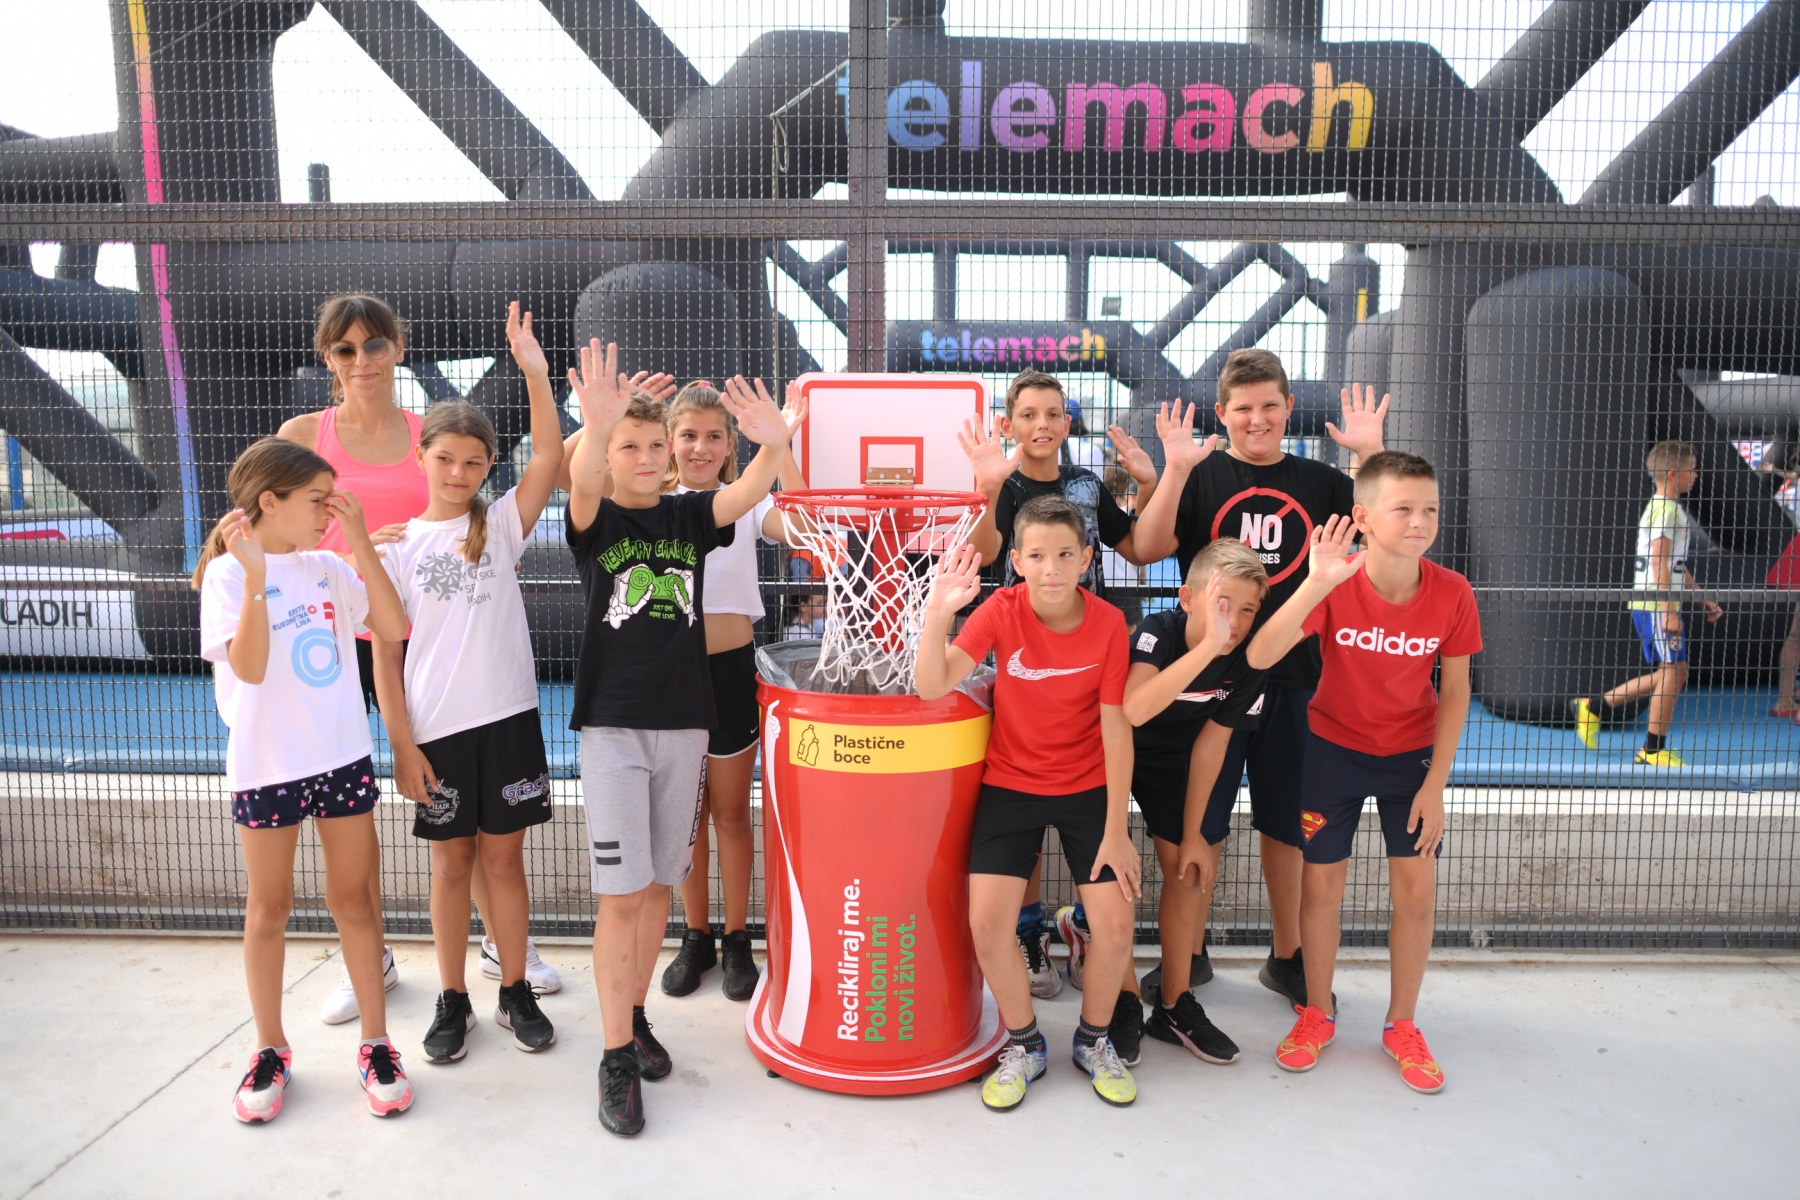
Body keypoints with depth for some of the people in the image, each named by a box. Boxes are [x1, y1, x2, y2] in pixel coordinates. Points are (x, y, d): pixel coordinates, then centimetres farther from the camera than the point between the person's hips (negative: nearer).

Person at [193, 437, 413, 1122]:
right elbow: (249, 667, -18)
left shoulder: (327, 568, 4)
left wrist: (360, 543, -8)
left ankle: (376, 1045, 19)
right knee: (269, 907, 12)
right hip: (266, 763, -3)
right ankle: (270, 1051, 29)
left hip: (343, 756, 3)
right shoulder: (228, 574, -7)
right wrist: (253, 576, -27)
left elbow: (394, 628, -5)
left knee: (353, 899, 9)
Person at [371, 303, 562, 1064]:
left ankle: (515, 991, 25)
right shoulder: (397, 545, 2)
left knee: (503, 859, 10)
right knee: (451, 864, 12)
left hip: (506, 720, 0)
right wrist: (401, 743, -4)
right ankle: (453, 1000, 27)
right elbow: (386, 653, 1)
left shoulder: (502, 525, 2)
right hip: (435, 730, 0)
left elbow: (549, 459, -13)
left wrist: (535, 373, -21)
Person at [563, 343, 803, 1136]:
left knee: (658, 884, 13)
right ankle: (617, 1057, 9)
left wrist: (774, 446, -36)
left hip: (684, 721, 3)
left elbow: (747, 492, -14)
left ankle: (635, 1015, 31)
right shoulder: (594, 519, -1)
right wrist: (596, 428, -46)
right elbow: (582, 483, -25)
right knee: (621, 893, -3)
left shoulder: (690, 515, 6)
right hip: (612, 722, -3)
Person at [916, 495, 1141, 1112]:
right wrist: (939, 611, -40)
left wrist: (1115, 830, -9)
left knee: (1115, 925, -6)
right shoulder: (1002, 610, -15)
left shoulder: (1108, 623, -15)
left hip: (1088, 788, 0)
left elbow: (1115, 729, -10)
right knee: (987, 921, -9)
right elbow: (932, 686, -24)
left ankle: (1094, 1039, 25)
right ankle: (1024, 1043, 19)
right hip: (1009, 784, 0)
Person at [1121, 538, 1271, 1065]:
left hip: (1174, 758, 4)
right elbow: (1131, 710, -52)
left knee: (1189, 868, 3)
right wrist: (1209, 645, -57)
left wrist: (1193, 833, -8)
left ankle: (1173, 1005, 17)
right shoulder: (1158, 631, -33)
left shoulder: (1249, 663, -20)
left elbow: (1210, 744, -11)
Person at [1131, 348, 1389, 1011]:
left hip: (1292, 675, 2)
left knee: (1284, 820, 14)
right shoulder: (1201, 476, -1)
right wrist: (1175, 469, -25)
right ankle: (1189, 952, 26)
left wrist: (1370, 453, -12)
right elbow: (1149, 547, -15)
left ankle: (1287, 956, 31)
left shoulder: (1318, 481, 7)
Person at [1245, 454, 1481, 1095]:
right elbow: (1259, 657, -37)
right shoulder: (1335, 583, -25)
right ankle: (1317, 1013, 27)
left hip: (1412, 752, 2)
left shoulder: (1451, 592, -18)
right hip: (1333, 747, -1)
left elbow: (1454, 692, -6)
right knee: (1322, 882, 5)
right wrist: (1316, 583, -49)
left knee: (1416, 887, 2)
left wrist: (1435, 785, -8)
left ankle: (1402, 1025, 24)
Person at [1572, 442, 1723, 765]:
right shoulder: (1664, 509, -12)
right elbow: (1658, 562, -20)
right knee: (1673, 670, -5)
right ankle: (1653, 749, 3)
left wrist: (1702, 599, 25)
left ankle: (1592, 706, 17)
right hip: (1655, 606, -10)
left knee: (1665, 674, 12)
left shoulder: (1671, 509, 20)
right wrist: (1668, 610, -24)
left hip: (1654, 606, 10)